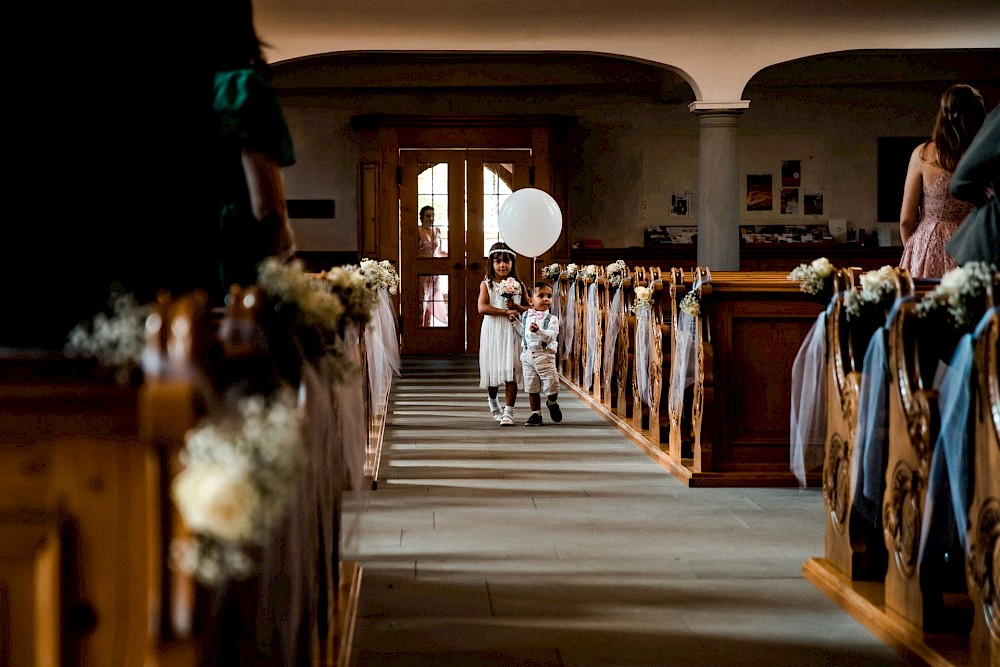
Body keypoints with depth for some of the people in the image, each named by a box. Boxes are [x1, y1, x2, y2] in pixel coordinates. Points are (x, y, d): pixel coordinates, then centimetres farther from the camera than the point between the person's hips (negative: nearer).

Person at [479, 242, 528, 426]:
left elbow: (531, 309, 8)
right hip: (493, 332, 0)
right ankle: (493, 401, 35)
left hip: (513, 331, 1)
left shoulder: (518, 285, 7)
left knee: (511, 371, -7)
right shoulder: (486, 284, 2)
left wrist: (516, 307, -11)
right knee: (493, 369, 7)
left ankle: (508, 411, -6)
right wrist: (506, 311, -17)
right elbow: (482, 308, -13)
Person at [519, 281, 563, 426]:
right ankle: (536, 414, 18)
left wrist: (538, 331, -35)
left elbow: (550, 336, -19)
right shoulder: (525, 316, 8)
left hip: (545, 355, -3)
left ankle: (552, 403, 24)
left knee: (552, 384, -8)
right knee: (532, 388, 7)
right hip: (528, 355, 3)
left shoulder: (552, 319, -4)